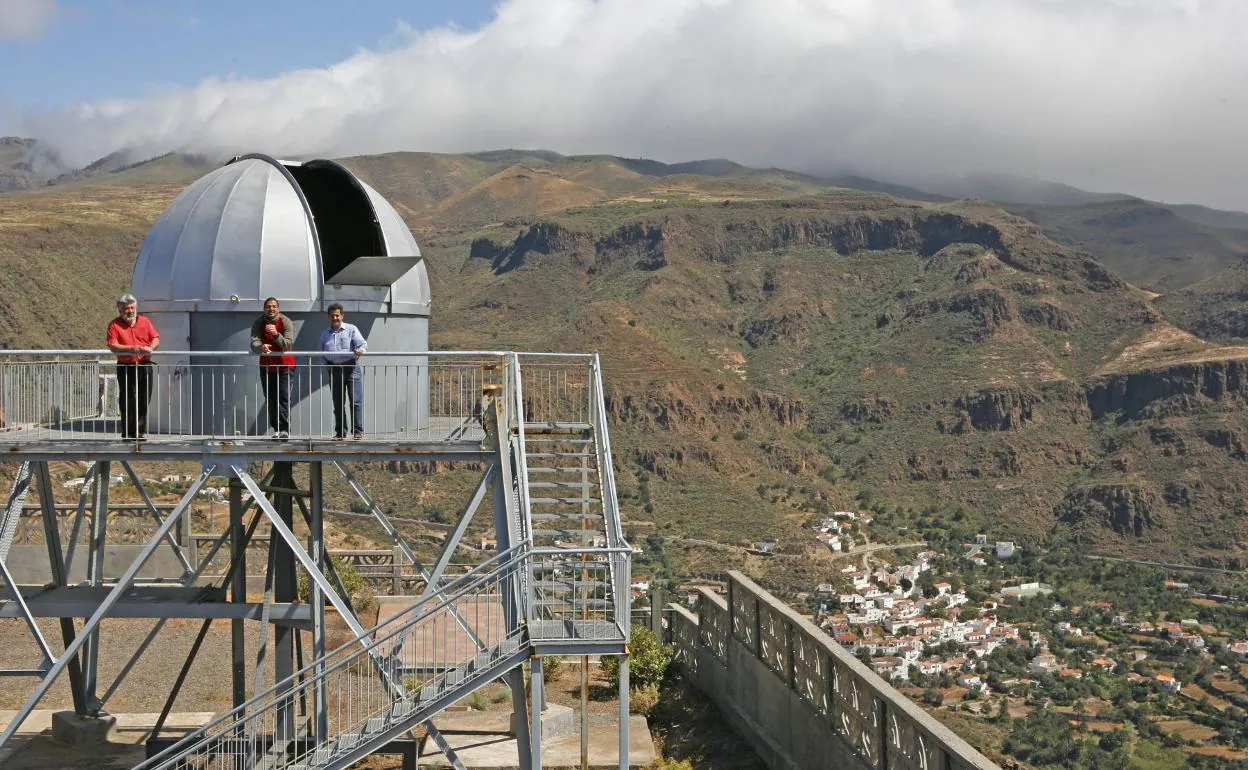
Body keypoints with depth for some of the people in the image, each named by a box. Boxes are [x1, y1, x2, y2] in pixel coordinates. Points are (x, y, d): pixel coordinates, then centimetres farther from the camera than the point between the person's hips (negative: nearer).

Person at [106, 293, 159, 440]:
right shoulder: (114, 325, 0)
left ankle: (141, 431, 13)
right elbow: (112, 346, -10)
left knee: (144, 400, 5)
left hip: (144, 366, 3)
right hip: (126, 366, -3)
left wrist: (150, 347, -12)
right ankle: (128, 433, 4)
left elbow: (156, 338, 10)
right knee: (128, 401, -1)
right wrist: (131, 348, -23)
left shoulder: (144, 321, 12)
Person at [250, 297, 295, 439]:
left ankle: (284, 429, -18)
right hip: (266, 366, 3)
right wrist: (261, 347, -41)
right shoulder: (258, 323, -5)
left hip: (284, 365, -3)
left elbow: (289, 345, -21)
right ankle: (275, 429, 12)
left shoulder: (286, 322, -11)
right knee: (270, 399, 6)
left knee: (284, 397, -12)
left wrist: (276, 334, -37)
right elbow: (254, 343, -18)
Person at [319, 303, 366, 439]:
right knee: (338, 403, 6)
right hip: (334, 369, 4)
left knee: (356, 400, -10)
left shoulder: (351, 329, 6)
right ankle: (340, 432, 12)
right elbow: (322, 353, 20)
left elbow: (362, 343, -5)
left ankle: (358, 431, -9)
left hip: (351, 367, -4)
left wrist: (361, 349, -28)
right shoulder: (325, 334, 17)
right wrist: (326, 363, 0)